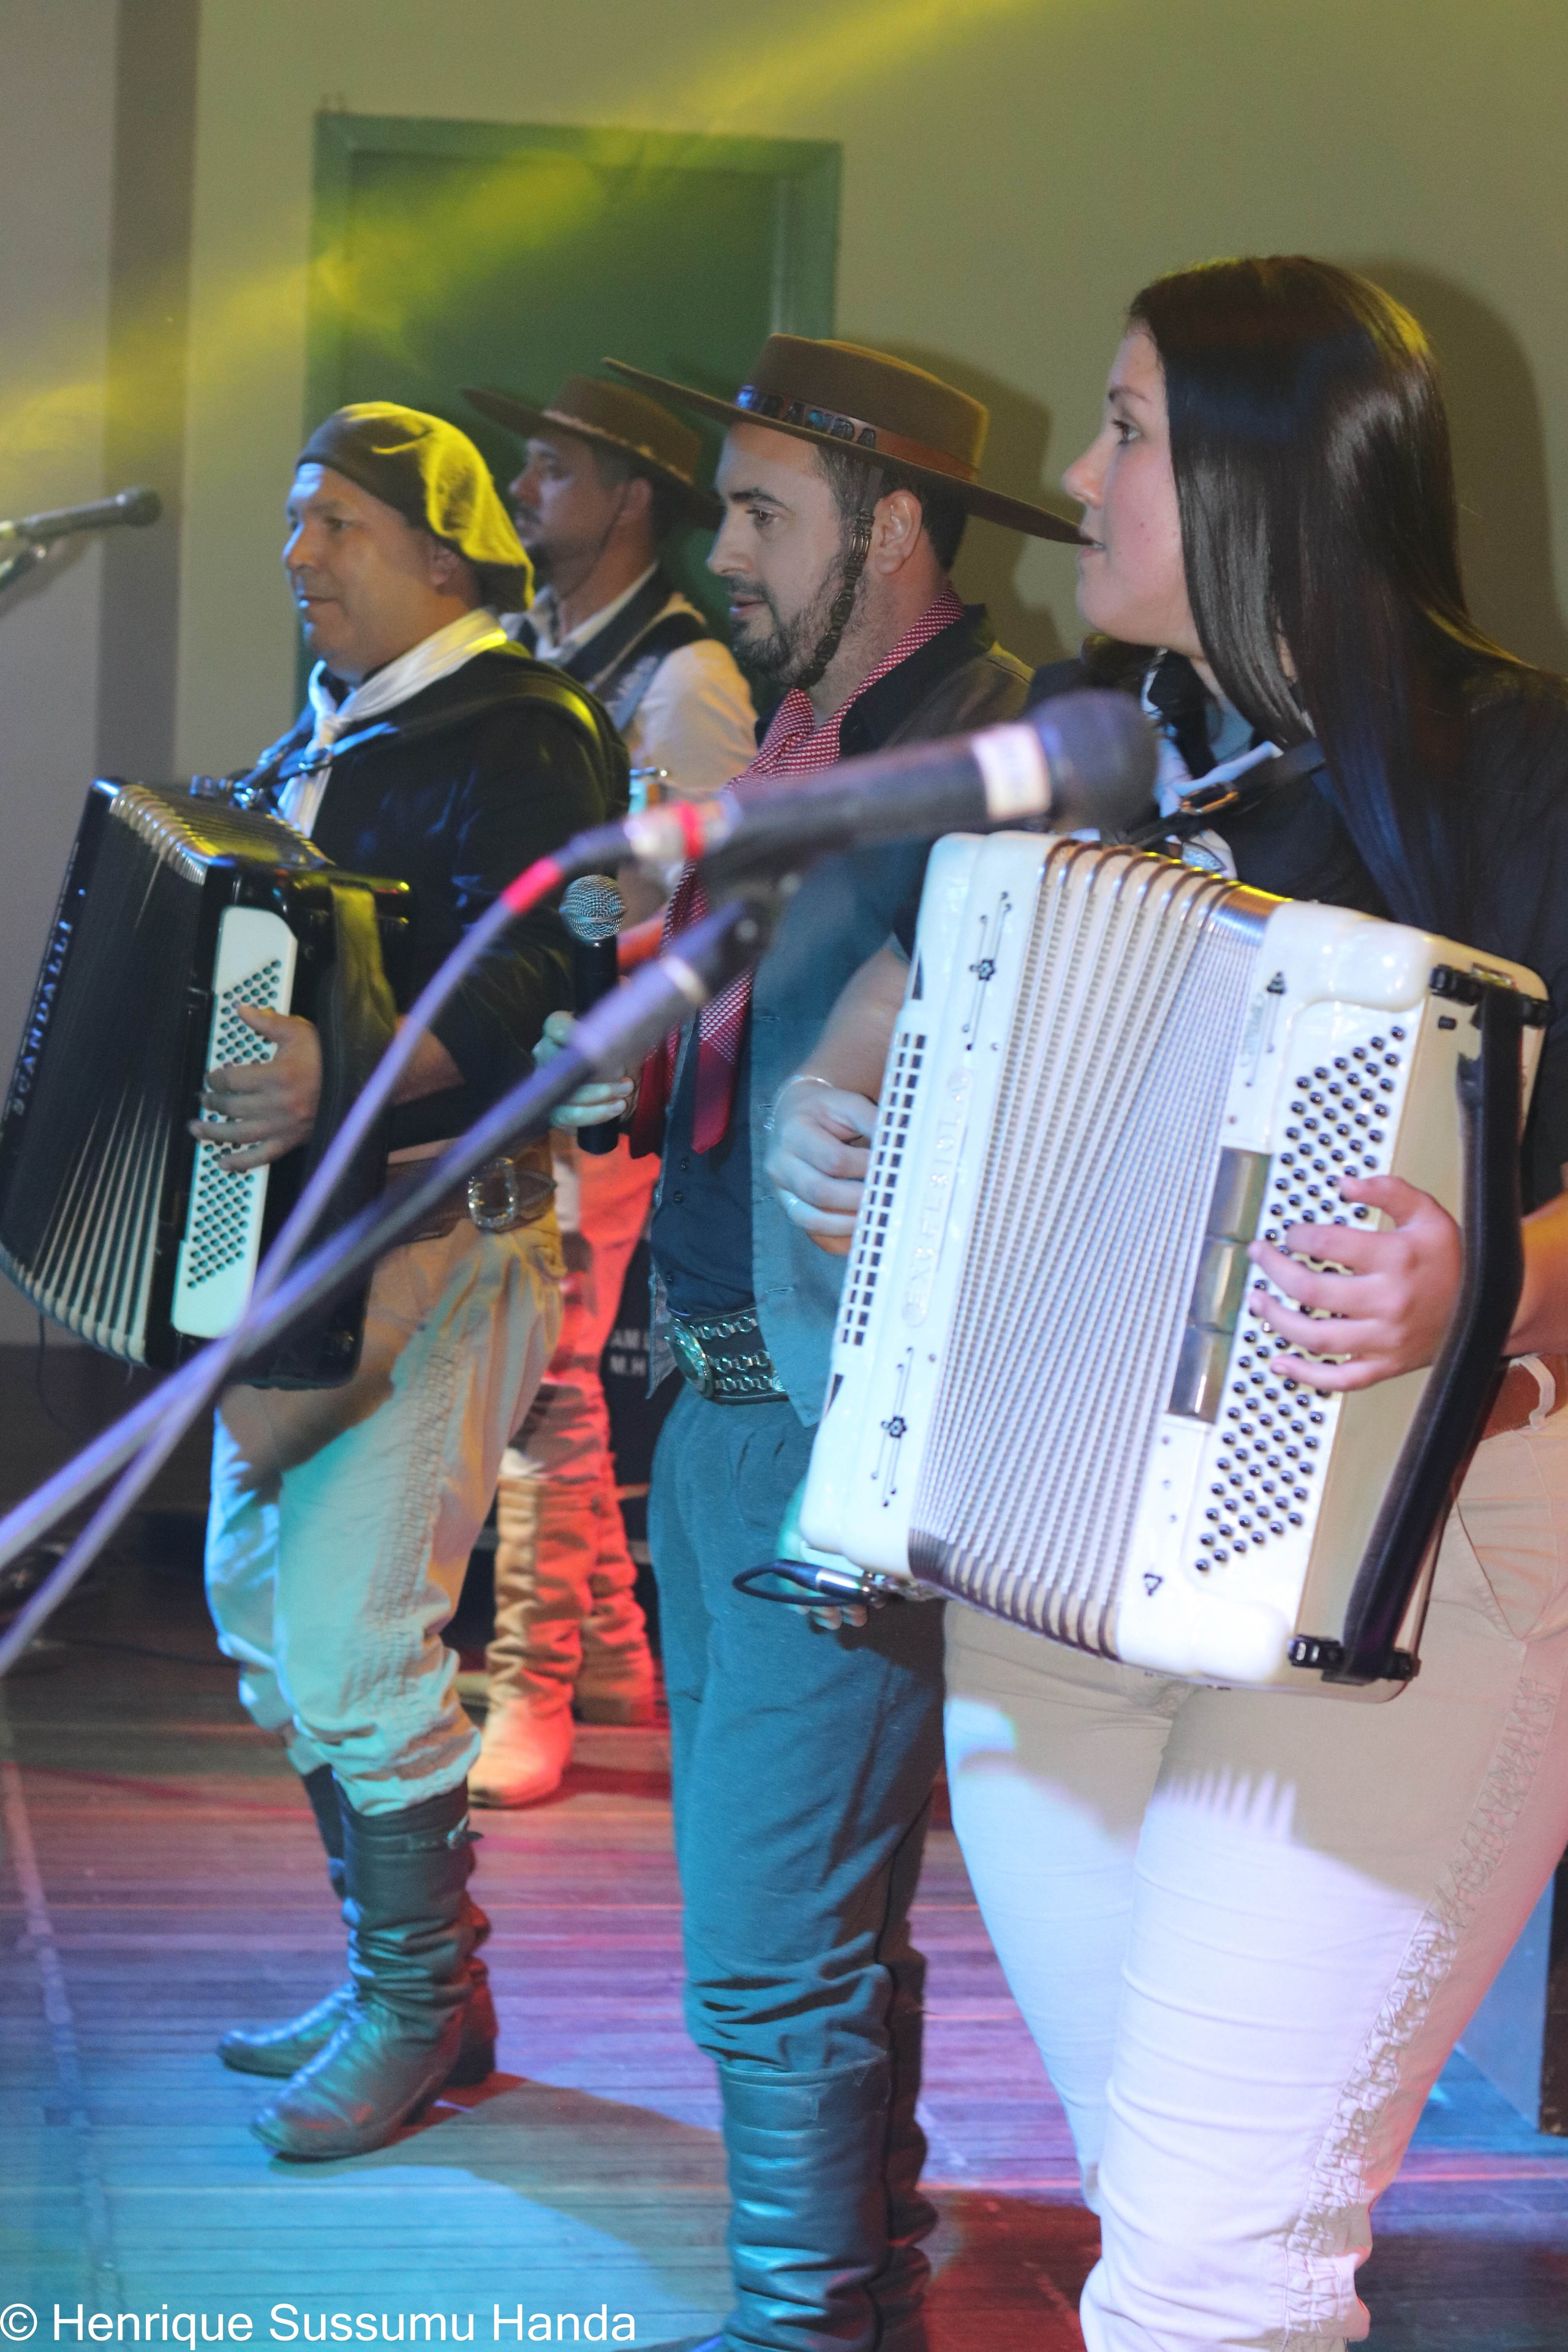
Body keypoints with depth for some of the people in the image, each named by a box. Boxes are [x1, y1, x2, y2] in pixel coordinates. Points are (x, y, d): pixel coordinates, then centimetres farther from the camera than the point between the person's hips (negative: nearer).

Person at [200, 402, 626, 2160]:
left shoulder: (516, 740, -13)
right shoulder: (315, 737, 16)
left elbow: (530, 979, -27)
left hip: (439, 1238, -9)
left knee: (351, 1632, -11)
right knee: (263, 1603, 13)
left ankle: (419, 2008, 6)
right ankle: (398, 1967, 25)